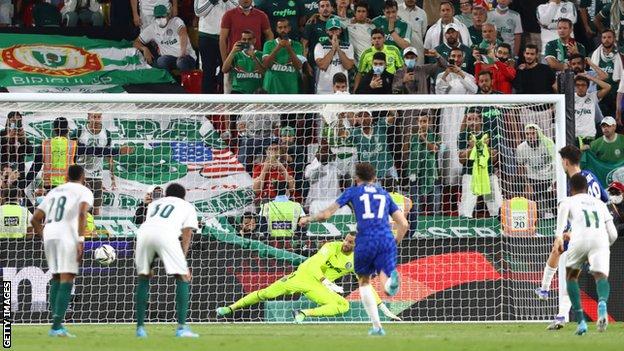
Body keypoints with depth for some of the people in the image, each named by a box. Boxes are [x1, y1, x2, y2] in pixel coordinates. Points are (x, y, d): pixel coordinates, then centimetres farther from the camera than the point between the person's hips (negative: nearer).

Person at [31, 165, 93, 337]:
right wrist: (81, 239, -18)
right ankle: (57, 326, -17)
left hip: (49, 234, 6)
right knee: (67, 280, -7)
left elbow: (35, 219, 23)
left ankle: (56, 324, 11)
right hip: (67, 236, -6)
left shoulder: (54, 192, 25)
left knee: (56, 278, 16)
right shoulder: (84, 191, 7)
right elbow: (82, 213, -13)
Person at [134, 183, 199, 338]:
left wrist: (149, 265, 27)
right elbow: (186, 234, 16)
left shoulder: (155, 203, 38)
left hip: (143, 232, 4)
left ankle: (140, 327, 17)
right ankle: (181, 328, -5)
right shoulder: (188, 206, 29)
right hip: (166, 234, -4)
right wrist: (183, 260, 11)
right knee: (183, 278, 5)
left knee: (143, 278, 19)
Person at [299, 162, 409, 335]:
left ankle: (377, 326, 14)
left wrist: (308, 219, 30)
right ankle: (392, 278, -43)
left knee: (364, 282, 20)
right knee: (388, 289, -5)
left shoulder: (353, 191, 17)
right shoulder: (384, 194, 25)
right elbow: (404, 224, 19)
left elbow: (327, 214, 13)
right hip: (386, 240, 1)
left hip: (365, 240, -1)